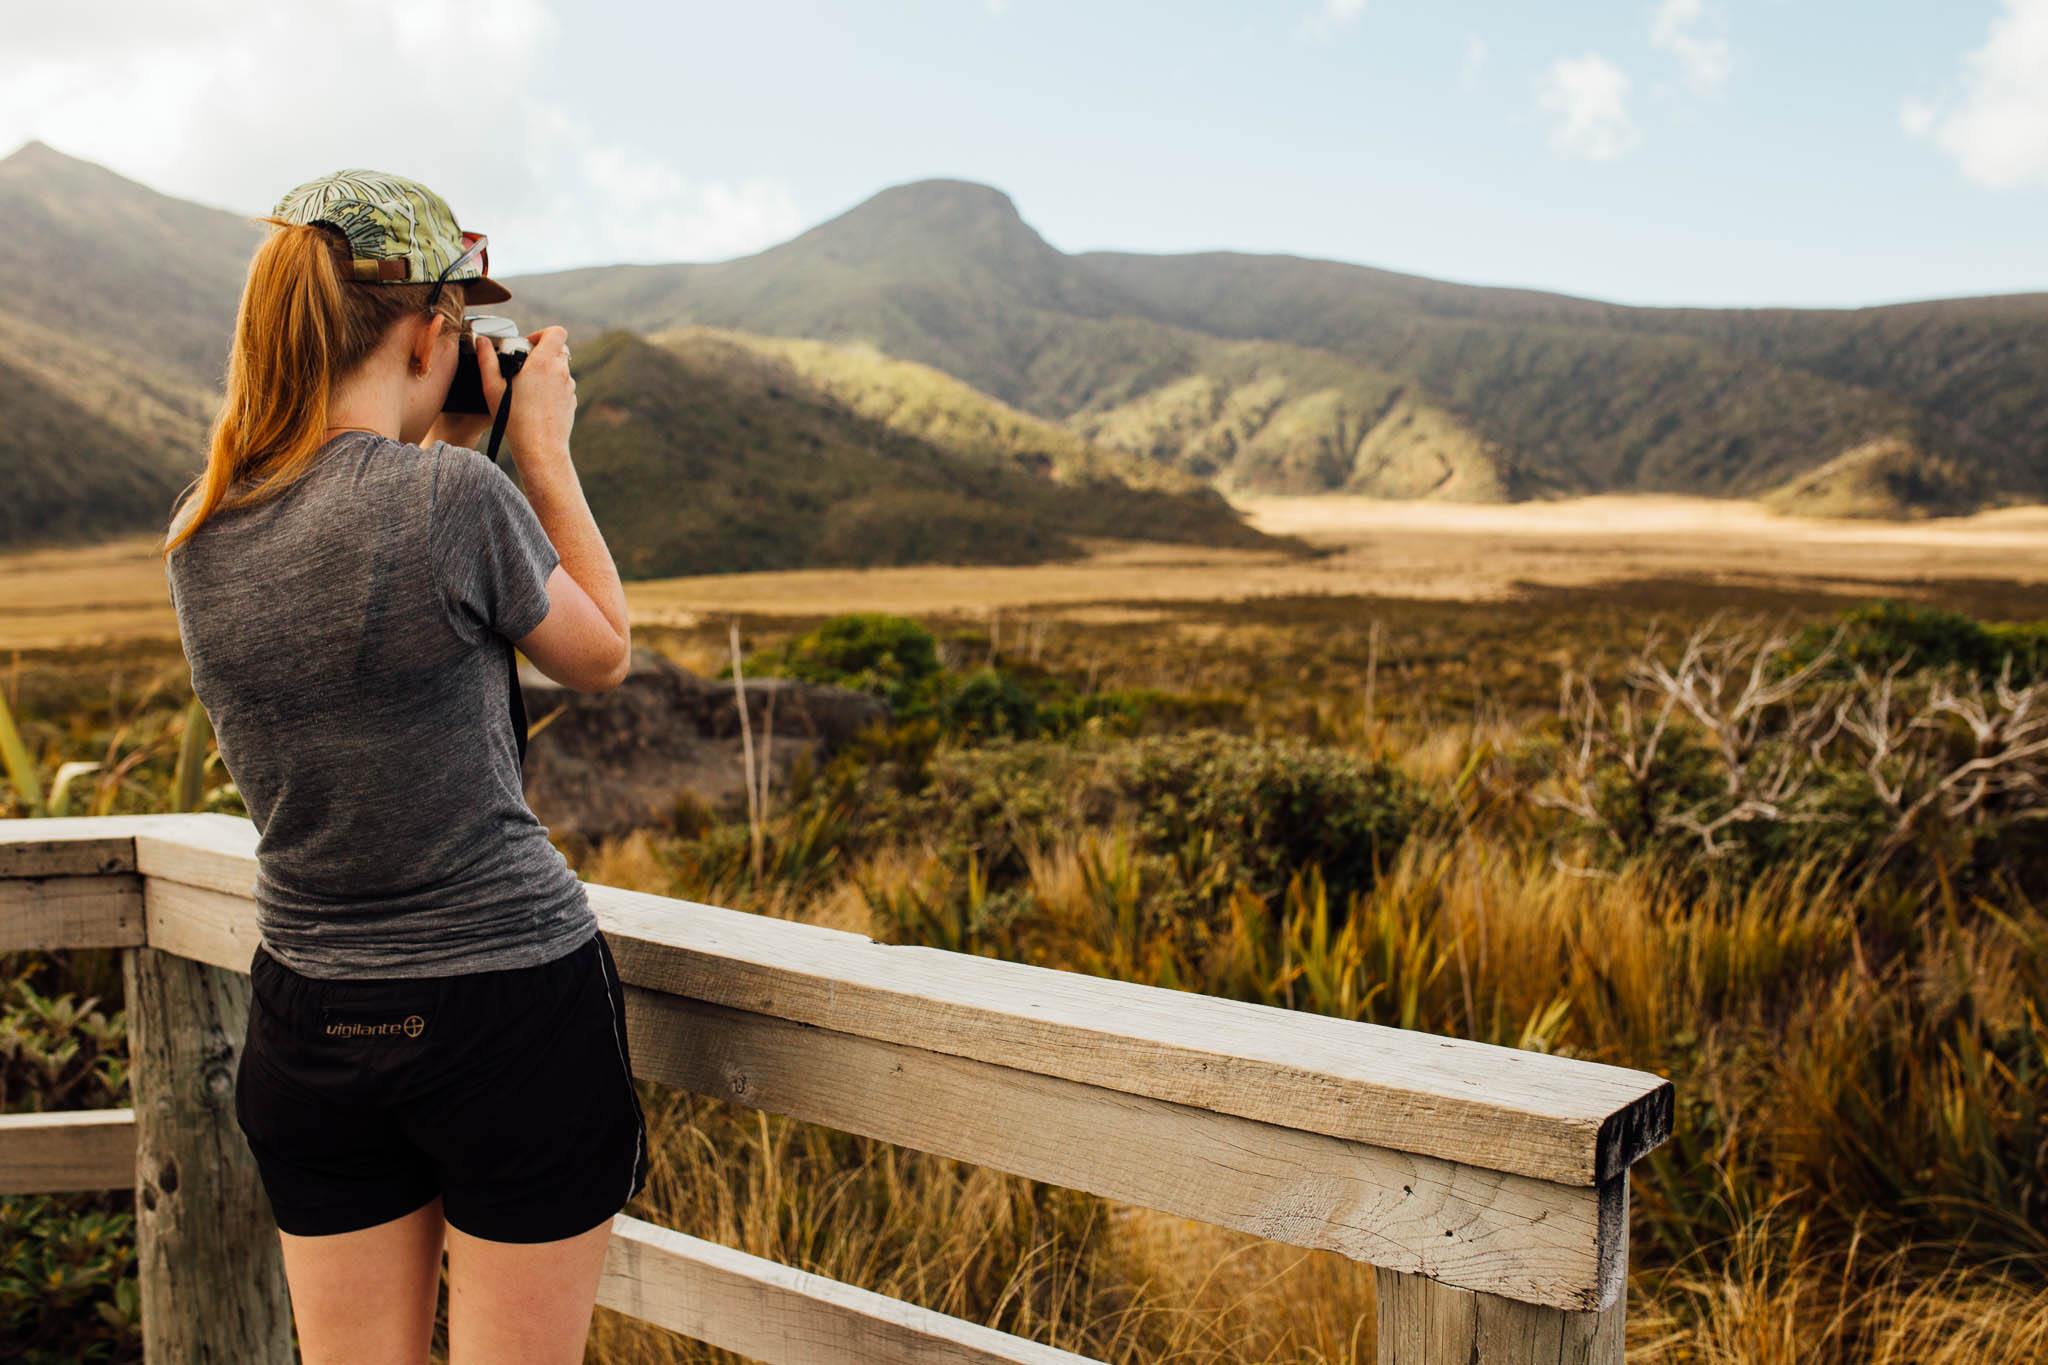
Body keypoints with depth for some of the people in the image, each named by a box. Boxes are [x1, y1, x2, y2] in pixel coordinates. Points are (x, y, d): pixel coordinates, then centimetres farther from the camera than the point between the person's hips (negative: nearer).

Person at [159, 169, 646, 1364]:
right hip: (511, 1003, -5)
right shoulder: (456, 499, -19)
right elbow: (602, 657, -2)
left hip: (311, 1022, 6)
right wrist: (544, 450, 3)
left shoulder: (203, 529, 0)